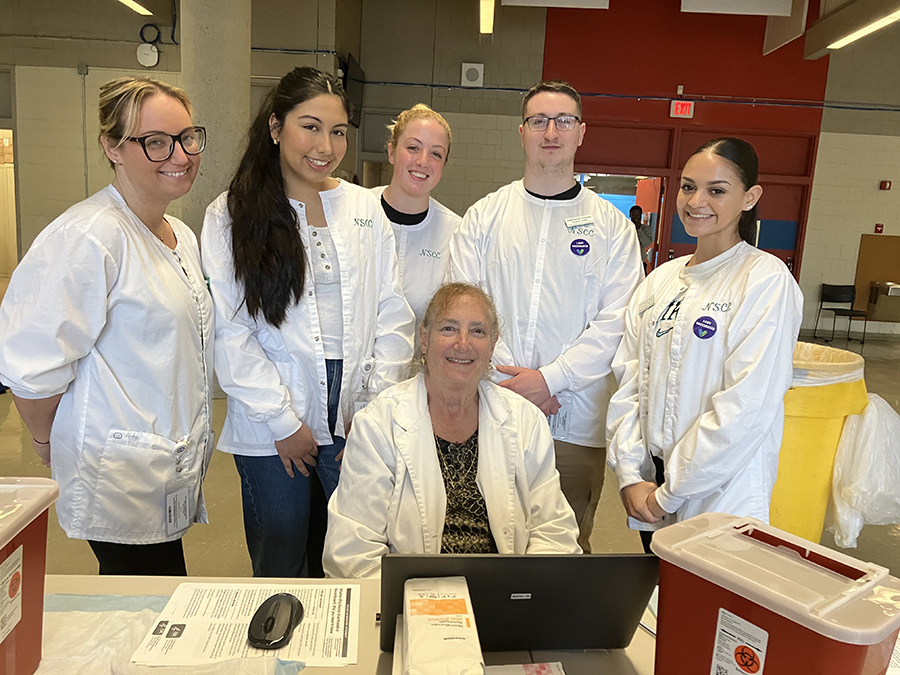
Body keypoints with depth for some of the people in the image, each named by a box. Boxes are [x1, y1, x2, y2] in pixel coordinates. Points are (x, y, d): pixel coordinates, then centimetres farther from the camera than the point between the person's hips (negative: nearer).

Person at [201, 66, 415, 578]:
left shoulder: (367, 209, 6)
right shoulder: (231, 216, -2)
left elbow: (393, 314, 4)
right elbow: (230, 334, -6)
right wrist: (283, 421, -8)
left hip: (358, 422, 2)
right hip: (270, 429, -2)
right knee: (279, 570, 13)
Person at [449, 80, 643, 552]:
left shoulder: (611, 226, 5)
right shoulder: (484, 216, 7)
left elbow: (616, 322, -3)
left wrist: (549, 379, -12)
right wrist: (506, 378, -10)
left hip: (575, 422, 0)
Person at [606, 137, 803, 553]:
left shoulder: (766, 279, -11)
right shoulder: (662, 278, 6)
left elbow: (747, 405, -17)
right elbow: (628, 381, 3)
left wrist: (671, 492, -13)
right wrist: (630, 474, -5)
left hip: (721, 494, -5)